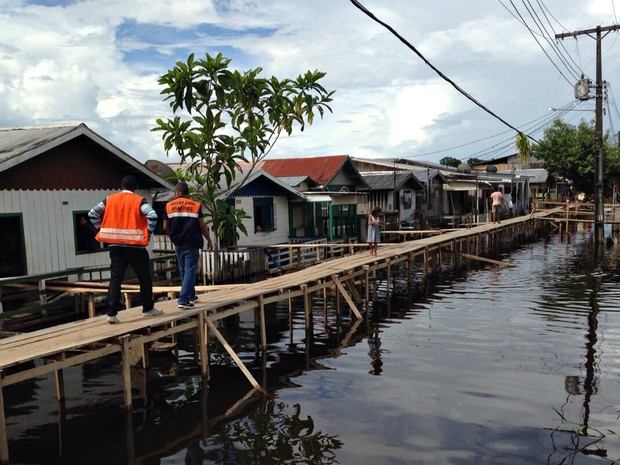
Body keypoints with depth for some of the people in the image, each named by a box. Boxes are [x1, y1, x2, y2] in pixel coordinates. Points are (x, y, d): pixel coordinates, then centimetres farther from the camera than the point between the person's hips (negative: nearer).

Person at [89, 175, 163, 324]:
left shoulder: (109, 199, 9)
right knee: (144, 277, 11)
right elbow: (152, 216, -17)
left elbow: (92, 214, 9)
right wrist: (148, 234, -5)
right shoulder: (139, 201, -2)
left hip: (114, 245, 3)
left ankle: (112, 313, -2)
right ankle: (148, 308, 18)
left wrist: (104, 230, 13)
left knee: (115, 278, 4)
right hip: (134, 246, -3)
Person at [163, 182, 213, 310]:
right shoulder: (196, 206, -3)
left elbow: (165, 227, 4)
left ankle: (191, 296, 30)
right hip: (191, 243, -3)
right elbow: (202, 226, -2)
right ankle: (183, 300, -13)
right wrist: (209, 240, 10)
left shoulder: (169, 206, 3)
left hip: (178, 243, 3)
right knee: (190, 271, -3)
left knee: (183, 271, 17)